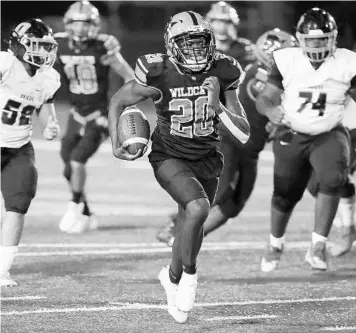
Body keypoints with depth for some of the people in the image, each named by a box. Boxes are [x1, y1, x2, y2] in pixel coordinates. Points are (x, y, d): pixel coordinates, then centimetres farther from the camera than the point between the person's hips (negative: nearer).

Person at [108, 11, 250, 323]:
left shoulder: (221, 73, -13)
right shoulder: (159, 73, -20)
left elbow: (244, 134, -10)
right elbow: (118, 102, -3)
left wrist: (218, 109, -27)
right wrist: (116, 144, -14)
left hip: (206, 159, 4)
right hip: (169, 157, -4)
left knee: (191, 226, 13)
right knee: (198, 207, -28)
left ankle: (173, 276, 44)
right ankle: (189, 273, -5)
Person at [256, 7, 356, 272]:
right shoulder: (287, 61, -11)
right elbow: (265, 98, -8)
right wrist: (270, 109, -31)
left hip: (328, 135, -1)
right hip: (292, 137, 1)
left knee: (332, 179, -30)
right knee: (285, 197, 11)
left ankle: (318, 247, -20)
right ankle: (276, 244, 43)